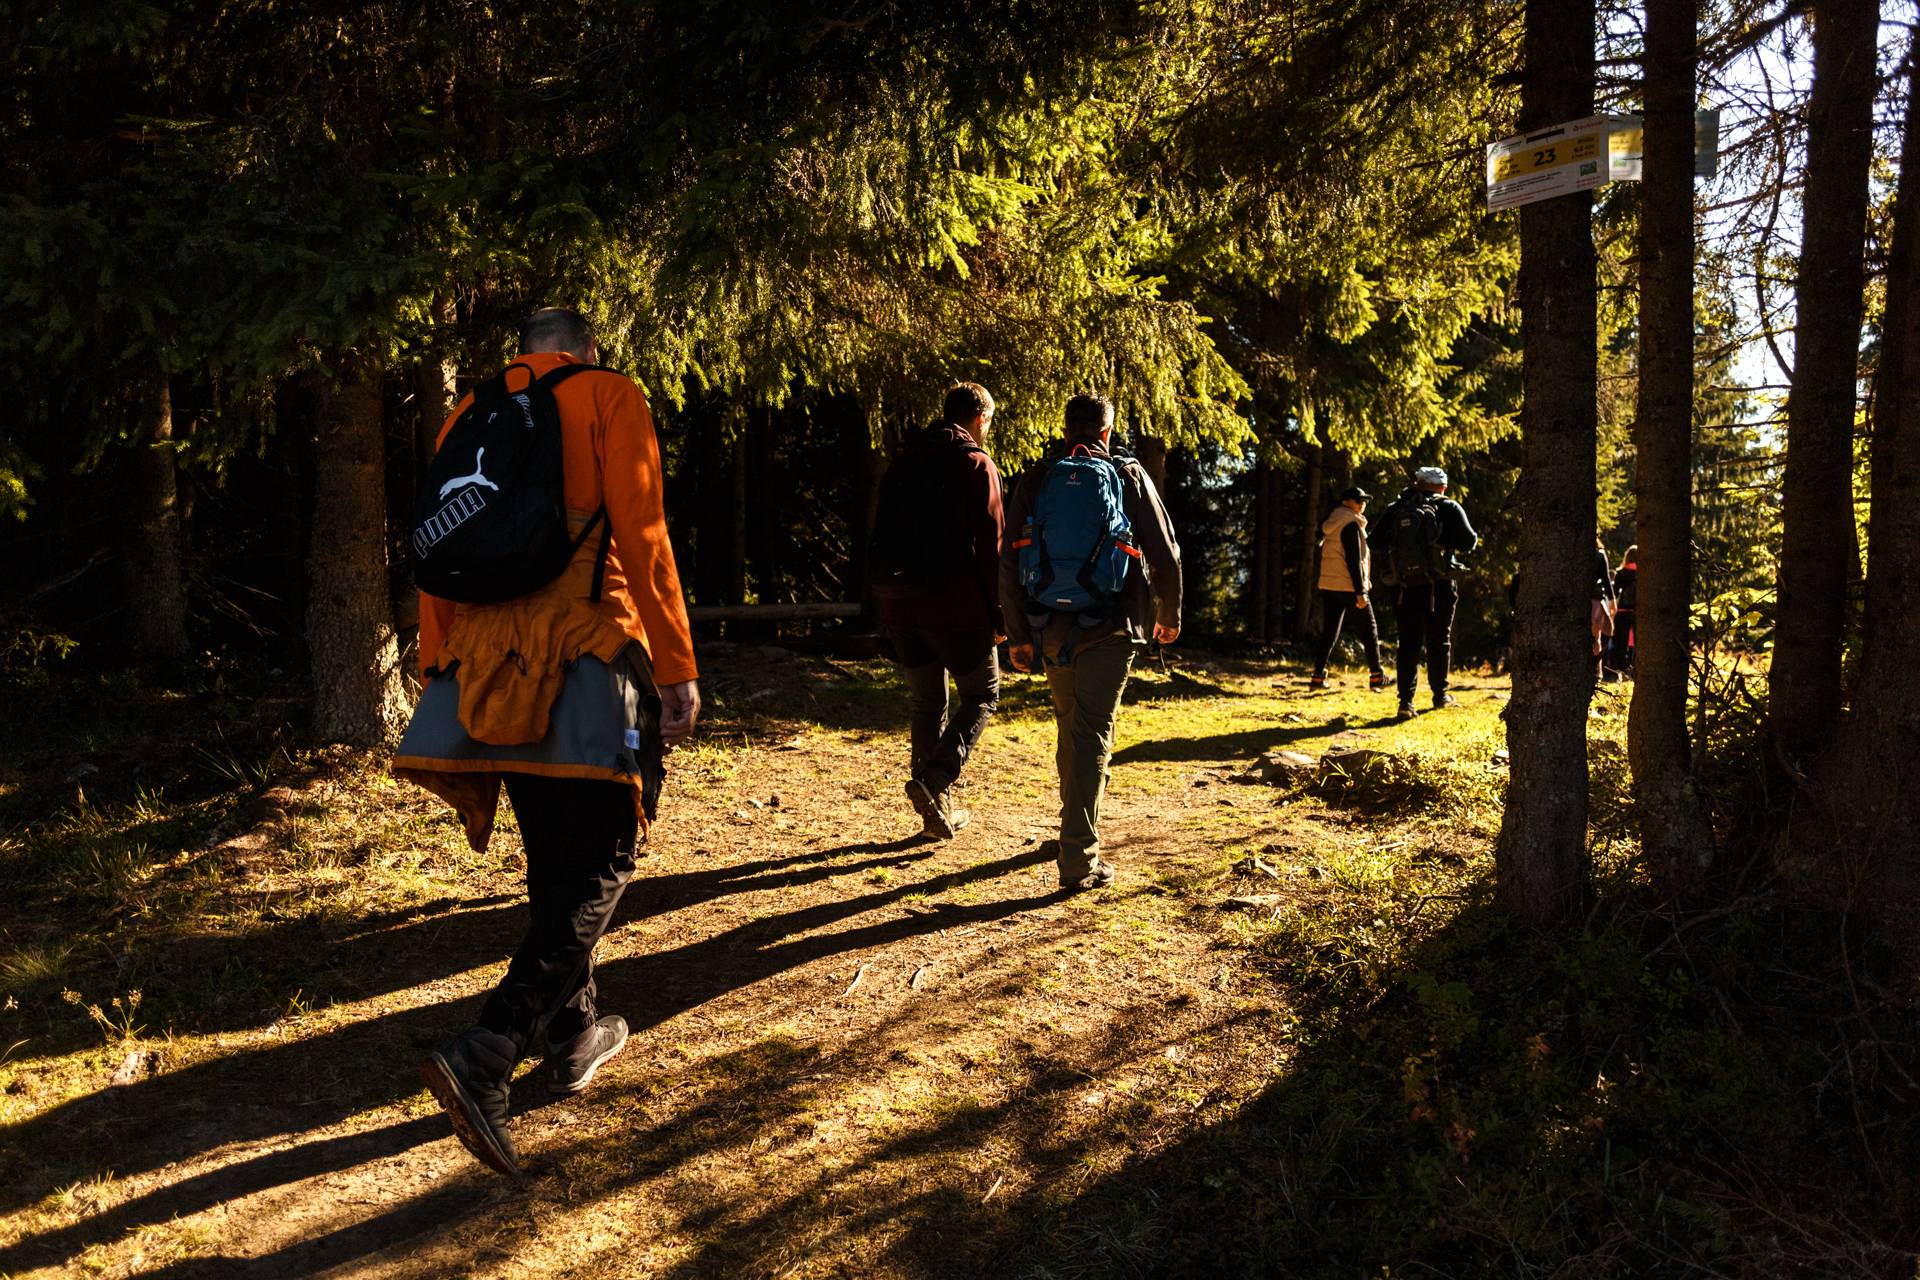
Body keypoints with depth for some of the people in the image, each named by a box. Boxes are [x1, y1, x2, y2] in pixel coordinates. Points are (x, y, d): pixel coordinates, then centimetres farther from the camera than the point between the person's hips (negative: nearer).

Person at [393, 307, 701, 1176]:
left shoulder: (468, 417, 17)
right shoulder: (607, 399, 1)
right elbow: (642, 541, -9)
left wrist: (439, 678, 21)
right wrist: (677, 668, -7)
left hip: (489, 673, 6)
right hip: (583, 661, -6)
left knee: (552, 865, 18)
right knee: (597, 870, -2)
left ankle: (573, 1038, 30)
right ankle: (484, 1057, -16)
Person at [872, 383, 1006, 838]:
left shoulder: (904, 464, 13)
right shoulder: (976, 464, -7)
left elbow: (883, 540, 14)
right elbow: (989, 545, -12)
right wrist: (998, 614, -7)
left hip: (902, 607, 6)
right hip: (957, 607, -6)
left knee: (926, 705, 14)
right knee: (981, 695, 10)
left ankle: (938, 809, 17)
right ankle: (934, 779, -10)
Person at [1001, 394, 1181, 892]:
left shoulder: (1036, 479, 5)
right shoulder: (1128, 476, 1)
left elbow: (1010, 562, 2)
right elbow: (1165, 554, 3)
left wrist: (1017, 635, 8)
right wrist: (1168, 615, 18)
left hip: (1051, 628, 3)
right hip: (1109, 628, -3)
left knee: (1069, 728, 19)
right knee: (1093, 734, -2)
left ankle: (1076, 831, 34)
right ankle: (1080, 858, -8)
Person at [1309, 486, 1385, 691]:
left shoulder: (1330, 525, 15)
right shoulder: (1351, 524, -11)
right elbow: (1354, 560, -17)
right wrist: (1360, 591, -17)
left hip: (1328, 586, 8)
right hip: (1348, 586, -8)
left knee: (1329, 632, 8)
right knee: (1369, 630, 4)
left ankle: (1318, 676, 2)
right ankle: (1376, 676, 7)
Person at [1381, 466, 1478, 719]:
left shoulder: (1396, 510, 4)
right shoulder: (1448, 508, -3)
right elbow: (1468, 542, -6)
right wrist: (1473, 537, 17)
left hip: (1407, 587, 2)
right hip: (1439, 588, -1)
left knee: (1408, 644, 4)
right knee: (1439, 641, 14)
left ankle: (1406, 700, -6)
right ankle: (1440, 695, 25)